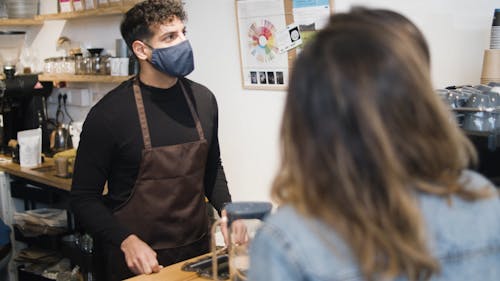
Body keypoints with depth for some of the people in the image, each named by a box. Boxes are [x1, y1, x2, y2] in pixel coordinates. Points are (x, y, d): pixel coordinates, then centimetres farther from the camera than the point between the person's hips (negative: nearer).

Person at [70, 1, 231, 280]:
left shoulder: (203, 99, 0)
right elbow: (84, 197, -10)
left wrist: (226, 211, -3)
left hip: (198, 251, 5)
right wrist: (127, 241, -22)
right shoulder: (109, 112, -15)